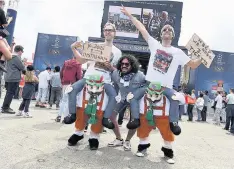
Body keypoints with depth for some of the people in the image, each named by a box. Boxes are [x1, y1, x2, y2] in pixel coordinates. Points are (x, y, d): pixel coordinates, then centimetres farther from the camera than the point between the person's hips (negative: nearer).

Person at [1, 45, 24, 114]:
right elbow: (22, 67, -12)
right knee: (10, 93, -5)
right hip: (14, 79, -10)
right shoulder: (16, 57, -13)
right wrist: (23, 64, 9)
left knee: (8, 93, 16)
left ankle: (5, 107, 21)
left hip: (8, 78, 10)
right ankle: (5, 108, -3)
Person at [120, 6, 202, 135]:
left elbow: (193, 64, 10)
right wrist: (129, 15, 9)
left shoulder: (178, 52, 8)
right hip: (149, 83, 2)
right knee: (133, 97, -12)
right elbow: (142, 29, 8)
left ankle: (173, 122, -14)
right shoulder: (155, 45, 9)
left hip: (165, 86, -1)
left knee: (175, 98, -29)